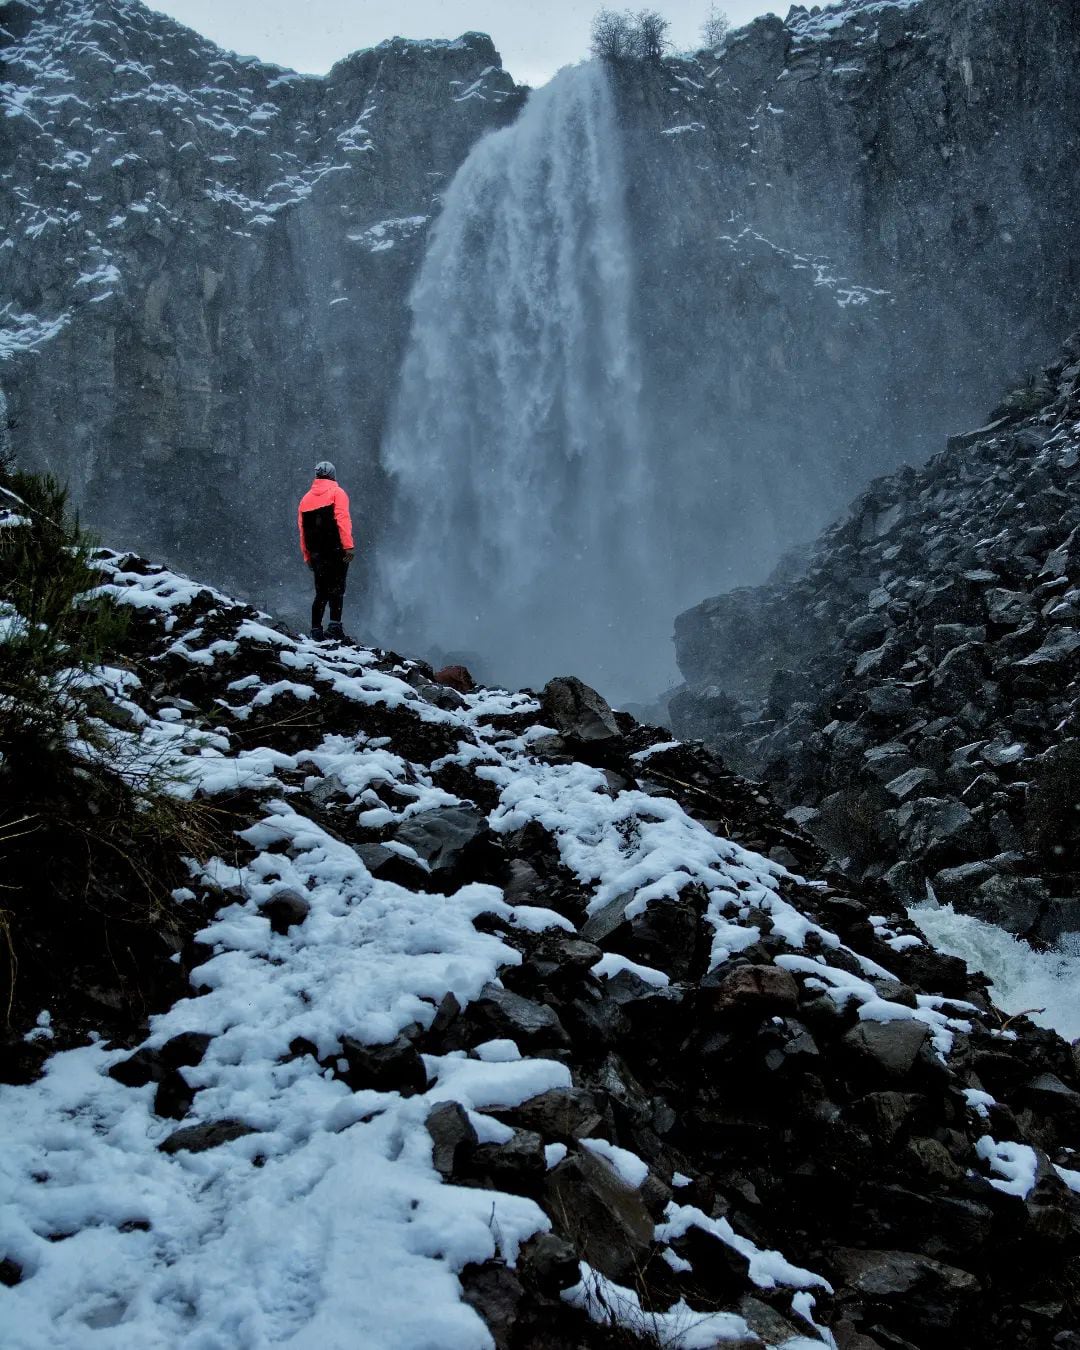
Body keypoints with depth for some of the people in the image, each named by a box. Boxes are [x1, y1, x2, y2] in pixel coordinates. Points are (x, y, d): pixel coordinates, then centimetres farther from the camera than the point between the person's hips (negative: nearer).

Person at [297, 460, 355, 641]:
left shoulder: (306, 498, 17)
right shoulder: (337, 493, 0)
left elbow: (302, 530, 15)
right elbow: (342, 519, -14)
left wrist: (307, 556, 18)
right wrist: (348, 546, -18)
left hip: (316, 553, 5)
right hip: (336, 550, -5)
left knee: (321, 592, 11)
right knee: (337, 589, -7)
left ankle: (316, 630, 8)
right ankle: (335, 625, -19)